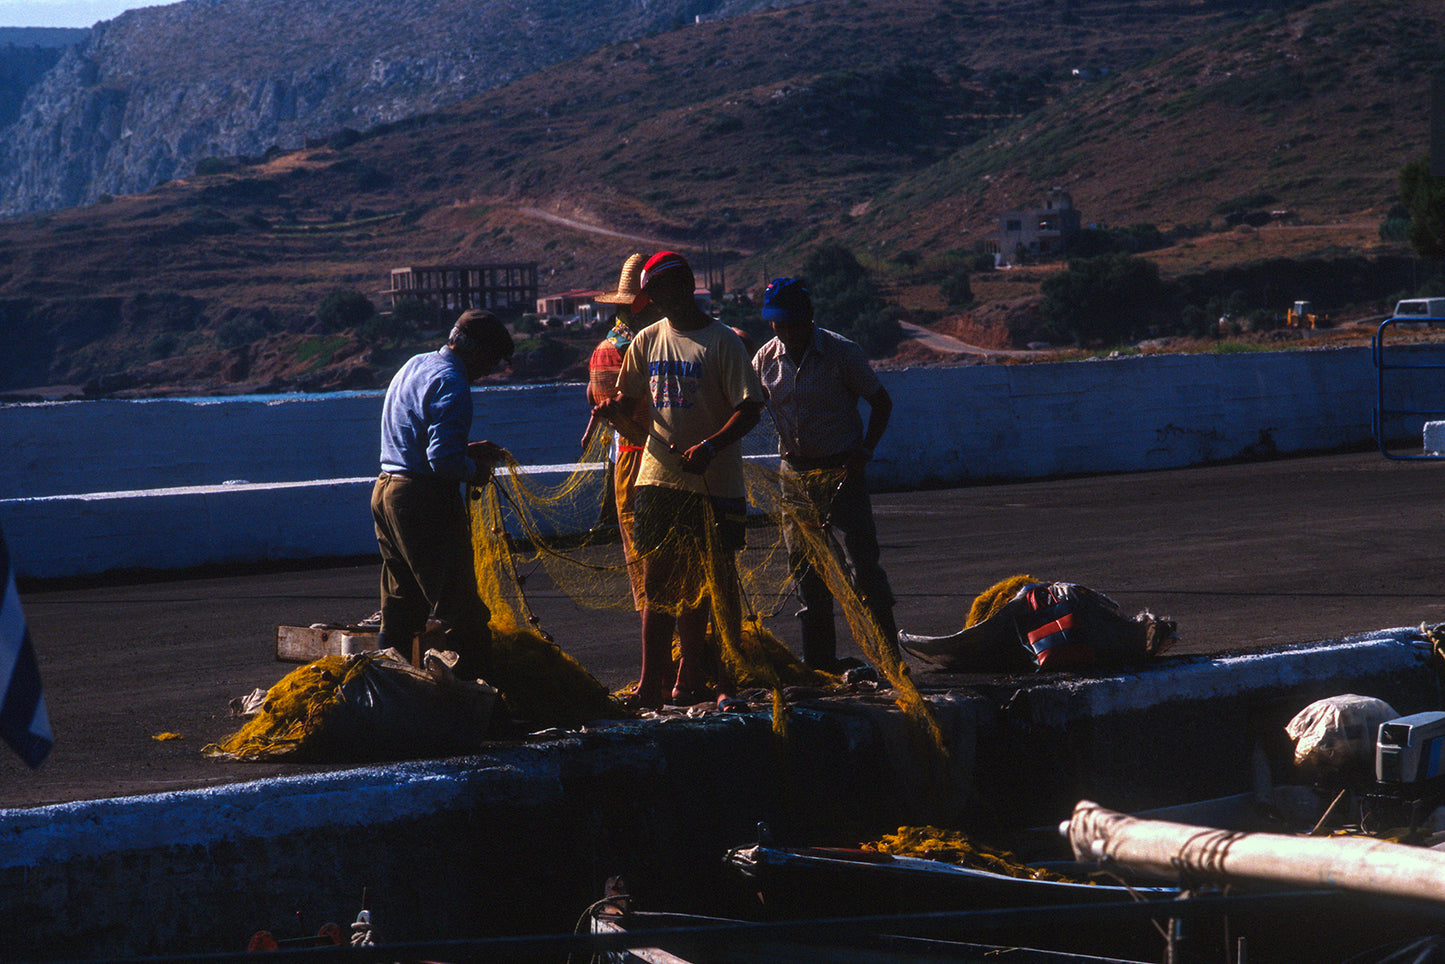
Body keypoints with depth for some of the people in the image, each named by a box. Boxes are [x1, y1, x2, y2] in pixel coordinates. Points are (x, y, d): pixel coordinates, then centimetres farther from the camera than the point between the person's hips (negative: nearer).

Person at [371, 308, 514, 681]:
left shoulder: (415, 366, 15)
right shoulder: (451, 384, -16)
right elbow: (444, 460, -24)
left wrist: (468, 450, 18)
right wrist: (474, 471, -6)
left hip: (386, 490, 10)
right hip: (424, 498, -10)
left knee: (400, 605, 15)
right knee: (461, 605, -6)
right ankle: (478, 674, -6)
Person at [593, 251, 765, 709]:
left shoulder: (721, 341, -6)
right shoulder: (648, 341, 10)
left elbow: (750, 409, -10)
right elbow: (627, 397, 21)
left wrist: (710, 446, -23)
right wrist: (613, 411, -3)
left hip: (713, 480, -5)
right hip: (659, 478, 5)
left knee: (718, 584, 1)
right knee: (658, 581, 6)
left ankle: (731, 680, 8)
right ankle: (653, 684, 10)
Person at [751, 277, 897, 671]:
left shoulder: (840, 352, -7)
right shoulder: (766, 358, 4)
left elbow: (881, 402, 0)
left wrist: (864, 451, -10)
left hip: (841, 472, -4)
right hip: (794, 473, 4)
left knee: (861, 565, -11)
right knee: (805, 569, 7)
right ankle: (819, 661, 15)